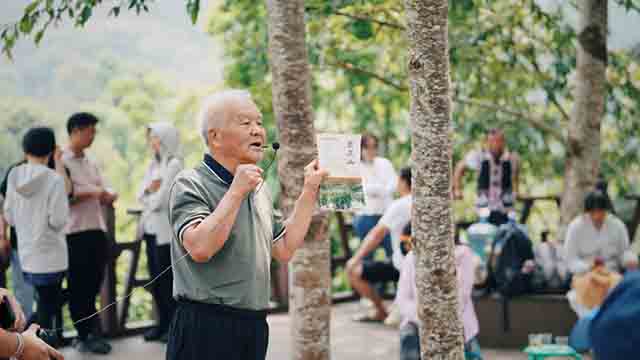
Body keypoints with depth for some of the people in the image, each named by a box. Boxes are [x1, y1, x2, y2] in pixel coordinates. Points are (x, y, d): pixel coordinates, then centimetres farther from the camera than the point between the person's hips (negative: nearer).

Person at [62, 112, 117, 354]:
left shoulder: (90, 164, 16)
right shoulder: (61, 162, -6)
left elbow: (103, 194, 15)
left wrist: (108, 196, -7)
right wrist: (92, 193, -19)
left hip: (97, 231, 7)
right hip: (75, 233, -7)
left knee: (93, 286, 13)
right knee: (78, 287, 3)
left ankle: (90, 332, 24)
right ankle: (84, 336, 11)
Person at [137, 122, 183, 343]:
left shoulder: (174, 164, -11)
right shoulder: (154, 164, 15)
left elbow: (160, 200, -16)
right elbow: (141, 194, 11)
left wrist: (148, 197, 3)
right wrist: (149, 189, -10)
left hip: (166, 230, -8)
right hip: (151, 228, 8)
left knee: (167, 278, -3)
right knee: (155, 278, 11)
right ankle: (163, 323, 19)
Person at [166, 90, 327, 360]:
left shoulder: (258, 189, 16)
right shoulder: (190, 184, -10)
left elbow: (284, 250, 15)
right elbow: (200, 249, -24)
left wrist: (309, 192, 14)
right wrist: (236, 192, -21)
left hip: (255, 326, 7)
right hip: (206, 327, -7)